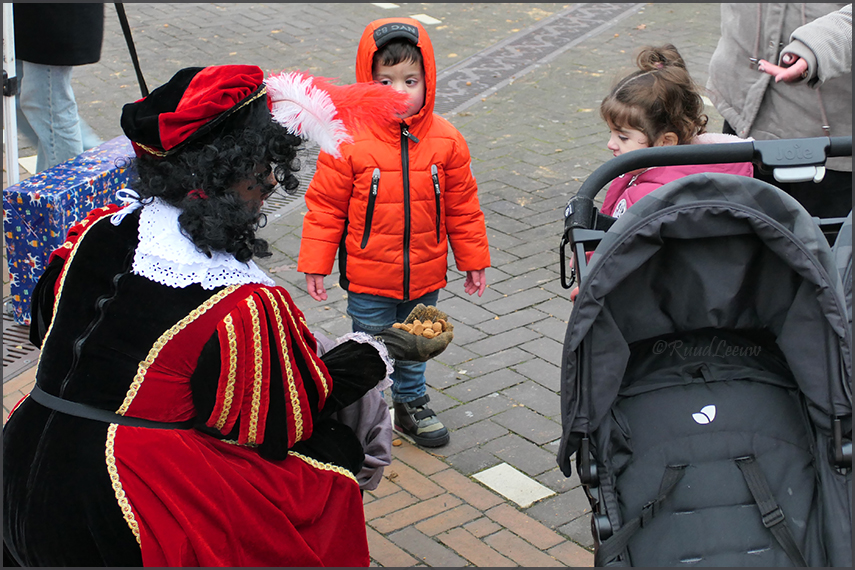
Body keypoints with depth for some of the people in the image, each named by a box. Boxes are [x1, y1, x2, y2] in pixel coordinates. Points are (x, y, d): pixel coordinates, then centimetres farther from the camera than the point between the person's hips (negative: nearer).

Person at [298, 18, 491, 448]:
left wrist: (473, 260, 8)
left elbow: (462, 206, 3)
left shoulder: (445, 141, -7)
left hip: (425, 277, 3)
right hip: (369, 280, -3)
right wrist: (315, 265, -7)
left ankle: (411, 405, 44)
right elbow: (325, 206, -8)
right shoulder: (349, 141, -16)